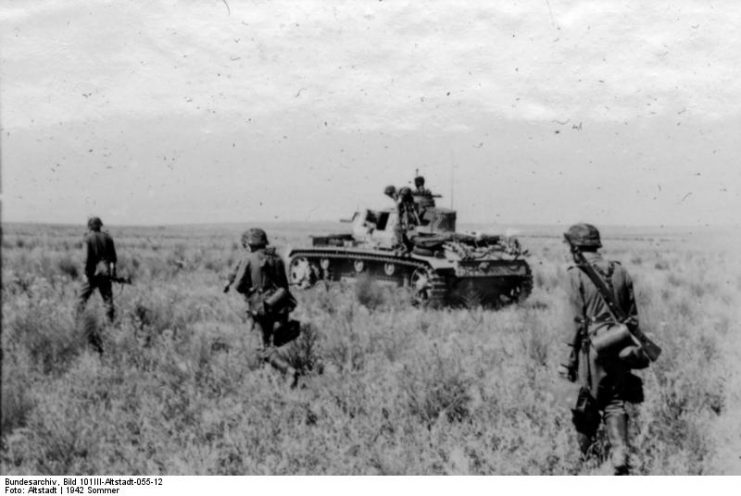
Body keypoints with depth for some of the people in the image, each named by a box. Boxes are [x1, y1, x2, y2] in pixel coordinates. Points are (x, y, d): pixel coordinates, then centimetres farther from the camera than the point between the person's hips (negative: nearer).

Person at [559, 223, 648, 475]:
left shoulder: (577, 273, -6)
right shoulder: (620, 271, 9)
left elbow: (578, 320, -9)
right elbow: (633, 316, 12)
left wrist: (572, 357, -4)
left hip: (593, 344, -4)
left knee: (588, 402, 9)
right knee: (615, 403, 9)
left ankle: (583, 456, 17)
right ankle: (620, 458, -3)